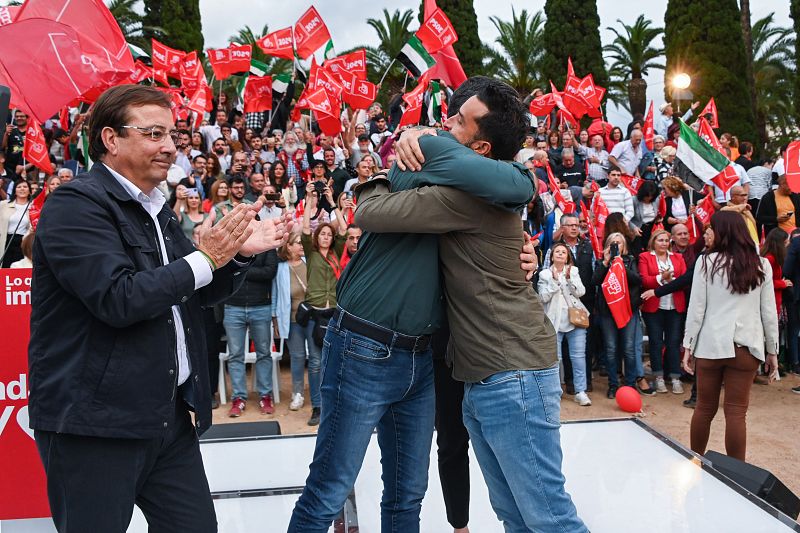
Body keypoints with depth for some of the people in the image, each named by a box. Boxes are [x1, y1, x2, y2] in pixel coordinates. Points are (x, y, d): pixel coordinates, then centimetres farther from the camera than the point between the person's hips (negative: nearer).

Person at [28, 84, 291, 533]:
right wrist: (205, 257, -16)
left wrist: (240, 253, 2)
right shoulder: (75, 205, -12)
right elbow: (118, 299, -24)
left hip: (171, 413, 8)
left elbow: (197, 294, 20)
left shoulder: (157, 208, 15)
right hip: (95, 419, -8)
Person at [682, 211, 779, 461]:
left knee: (705, 408, 12)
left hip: (710, 344, -1)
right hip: (746, 346, 1)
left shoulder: (707, 262, -3)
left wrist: (688, 345, 3)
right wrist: (772, 351, 12)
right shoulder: (761, 265, 3)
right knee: (736, 412, 3)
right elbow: (769, 312, 4)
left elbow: (696, 308, -3)